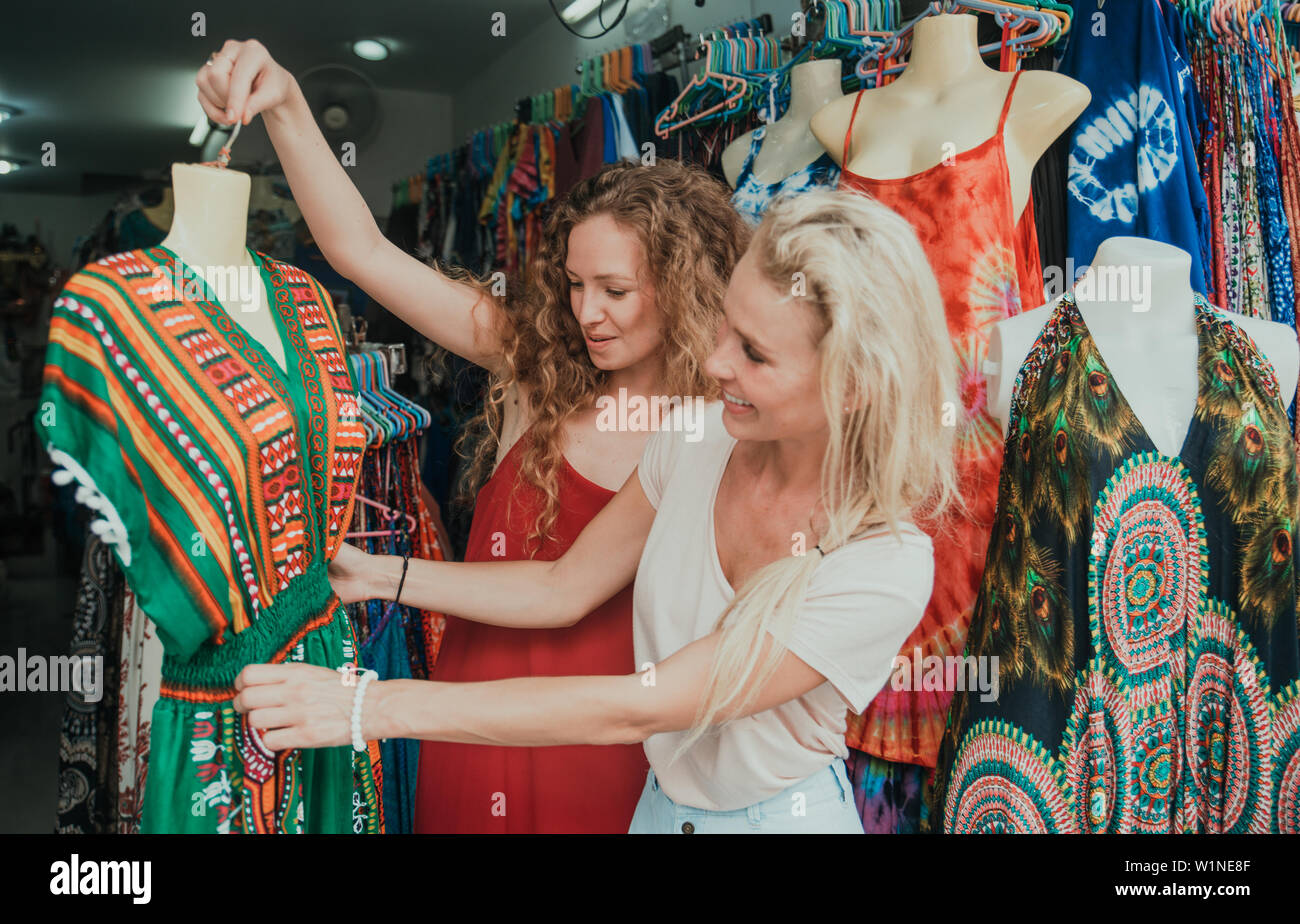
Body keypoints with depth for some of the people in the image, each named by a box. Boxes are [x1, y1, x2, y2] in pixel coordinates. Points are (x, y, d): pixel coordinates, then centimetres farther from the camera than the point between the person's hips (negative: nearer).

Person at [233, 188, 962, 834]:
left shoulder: (889, 566, -29)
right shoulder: (699, 439, -12)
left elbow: (638, 707, -30)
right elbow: (564, 589, 0)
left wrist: (374, 706, -29)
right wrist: (377, 576, -4)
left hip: (779, 816, -4)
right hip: (663, 801, 5)